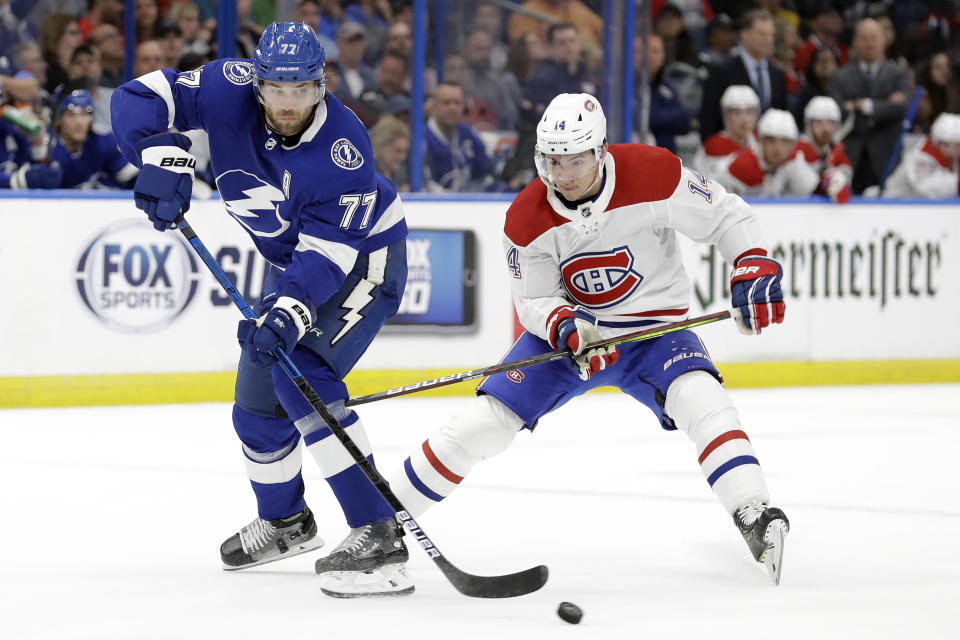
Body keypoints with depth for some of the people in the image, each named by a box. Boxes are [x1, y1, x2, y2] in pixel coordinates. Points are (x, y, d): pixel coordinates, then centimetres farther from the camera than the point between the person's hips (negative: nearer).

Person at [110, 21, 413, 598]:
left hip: (363, 255, -7)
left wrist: (289, 313, -48)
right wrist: (165, 157, -35)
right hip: (293, 262, 7)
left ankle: (378, 538, -30)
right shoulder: (231, 91, -21)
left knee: (302, 375, -27)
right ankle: (285, 522, 41)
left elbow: (328, 252, -35)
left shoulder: (344, 150, -34)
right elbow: (141, 99, -18)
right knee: (258, 401, 13)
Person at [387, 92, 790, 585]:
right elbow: (534, 301, -9)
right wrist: (563, 325, -31)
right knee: (485, 420, -8)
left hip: (654, 327, -1)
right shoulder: (526, 220, -15)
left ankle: (755, 517, -32)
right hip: (567, 328, 2)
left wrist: (754, 268, -26)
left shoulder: (654, 175, -22)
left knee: (698, 396, -32)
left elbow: (726, 217, -10)